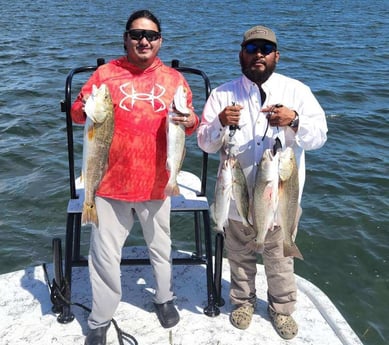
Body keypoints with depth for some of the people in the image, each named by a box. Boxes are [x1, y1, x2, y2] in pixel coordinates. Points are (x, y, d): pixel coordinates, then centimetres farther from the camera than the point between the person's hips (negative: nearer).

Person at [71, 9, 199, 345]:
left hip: (156, 182, 2)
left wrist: (191, 122, -14)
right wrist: (89, 109, -20)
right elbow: (77, 112, 3)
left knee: (160, 247, 18)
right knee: (105, 254, 5)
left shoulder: (174, 79, 5)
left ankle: (165, 299, 42)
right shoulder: (105, 73, 0)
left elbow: (190, 122, 10)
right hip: (111, 181, -1)